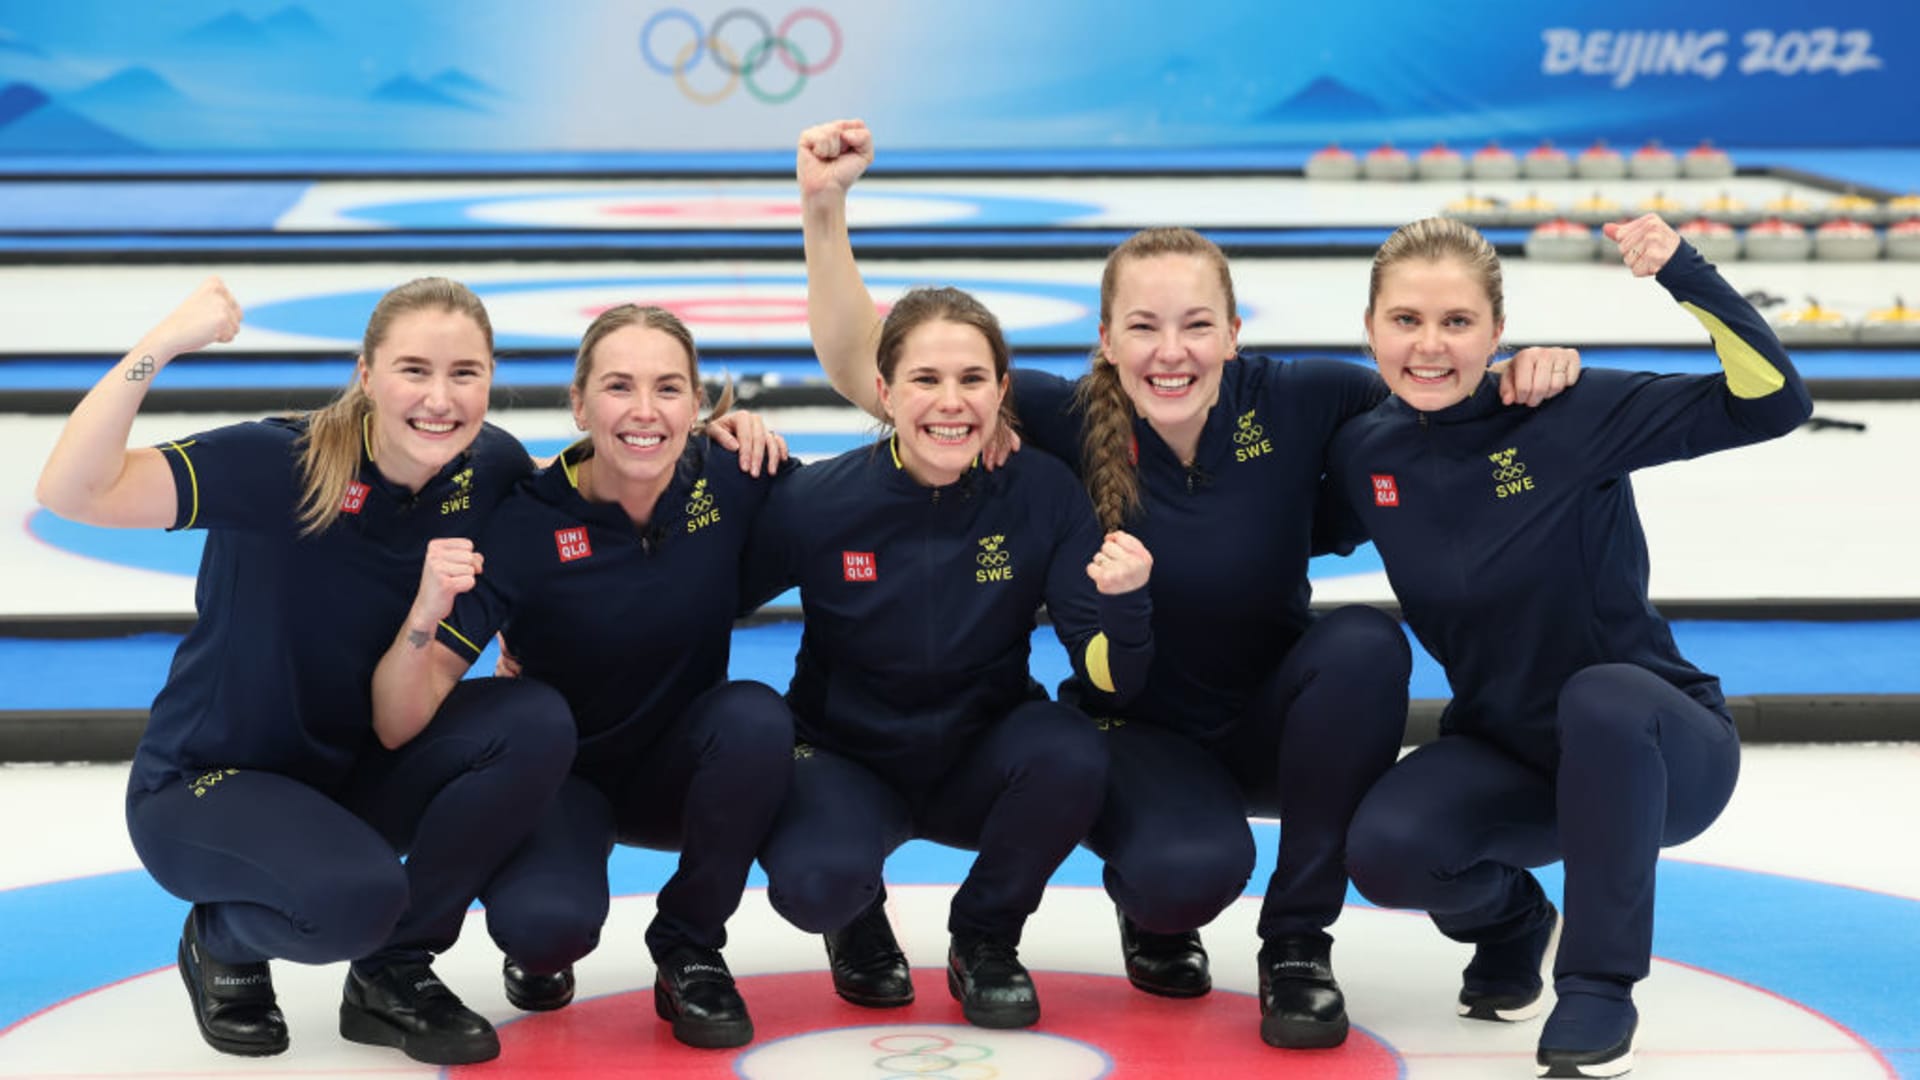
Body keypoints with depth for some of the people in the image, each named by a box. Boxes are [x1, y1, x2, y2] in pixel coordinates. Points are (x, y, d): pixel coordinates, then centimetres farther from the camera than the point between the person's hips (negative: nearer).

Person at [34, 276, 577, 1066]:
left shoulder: (488, 467, -9)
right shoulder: (282, 462, -24)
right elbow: (71, 492, -33)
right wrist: (159, 345, -42)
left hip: (356, 775, 6)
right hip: (204, 788, -5)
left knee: (535, 721, -20)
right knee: (356, 894, -35)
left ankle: (393, 972, -2)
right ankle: (224, 942, 3)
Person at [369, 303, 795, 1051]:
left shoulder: (727, 482, -15)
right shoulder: (525, 523, -22)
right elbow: (400, 724, -25)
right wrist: (425, 617, -44)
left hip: (675, 774, 3)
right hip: (558, 778, -3)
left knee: (756, 716, -31)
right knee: (545, 920, -34)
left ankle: (689, 948, -7)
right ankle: (540, 953, 6)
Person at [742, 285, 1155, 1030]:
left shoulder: (1043, 492, -14)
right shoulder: (817, 502, -18)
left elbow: (1110, 681, -16)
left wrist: (1124, 602, -37)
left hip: (979, 764, 2)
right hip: (847, 763, -2)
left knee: (1070, 754, -31)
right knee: (814, 882, -33)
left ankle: (985, 941, -1)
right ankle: (858, 920, 9)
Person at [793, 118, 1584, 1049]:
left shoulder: (1295, 405, -15)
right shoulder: (1069, 427, -17)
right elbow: (864, 370, -19)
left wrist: (1528, 369, -22)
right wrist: (825, 206, -30)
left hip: (1273, 721, 2)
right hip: (1137, 737, -2)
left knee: (1365, 643, -31)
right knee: (1192, 867, -35)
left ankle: (1297, 941, -14)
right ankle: (1150, 906, 7)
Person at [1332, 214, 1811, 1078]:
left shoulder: (1572, 412, -18)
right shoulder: (1364, 452, -5)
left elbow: (1773, 402, -23)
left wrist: (1682, 272, -34)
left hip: (1647, 746, -3)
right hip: (1506, 756, 3)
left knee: (1600, 697, -39)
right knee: (1384, 851, -27)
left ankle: (1598, 991, -19)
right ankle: (1506, 919, 11)